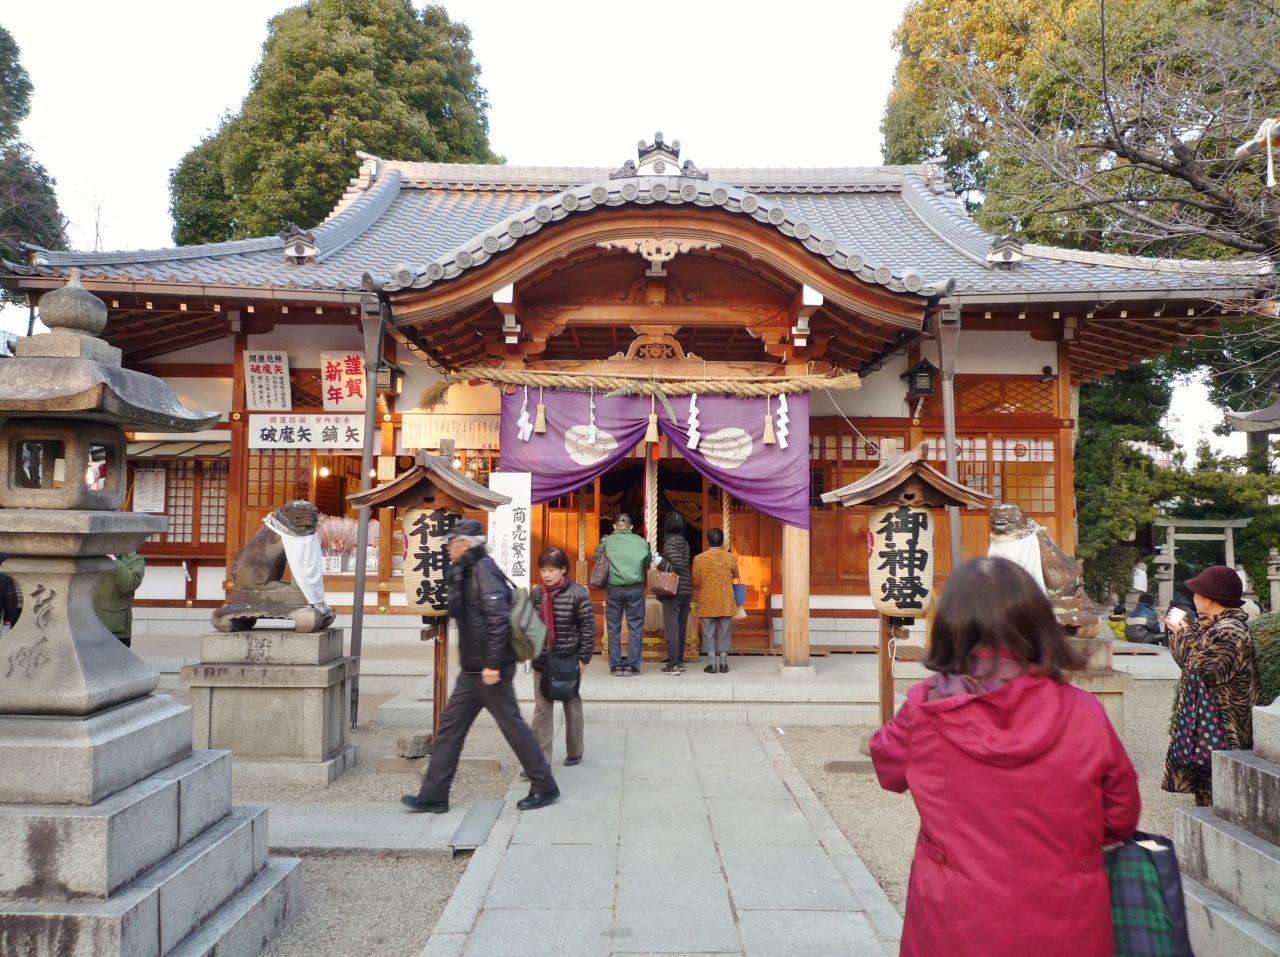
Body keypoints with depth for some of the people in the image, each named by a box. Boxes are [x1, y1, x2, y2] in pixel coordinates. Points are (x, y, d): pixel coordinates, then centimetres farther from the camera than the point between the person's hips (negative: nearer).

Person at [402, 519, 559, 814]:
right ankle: (433, 795, 17)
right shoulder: (467, 573, 15)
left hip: (488, 669, -10)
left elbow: (498, 618, -24)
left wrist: (492, 664, -26)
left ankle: (545, 787, 14)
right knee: (451, 726, 10)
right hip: (472, 669, 10)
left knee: (512, 725, 0)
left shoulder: (484, 570, -15)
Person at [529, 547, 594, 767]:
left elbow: (588, 628, -11)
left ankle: (575, 752, 31)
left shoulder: (578, 594, -13)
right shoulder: (536, 593, 1)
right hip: (541, 660, 4)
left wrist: (584, 658, -11)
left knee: (572, 707, 14)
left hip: (568, 660, -3)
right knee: (541, 710, 3)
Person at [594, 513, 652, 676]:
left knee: (614, 628, 10)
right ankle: (632, 665, 8)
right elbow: (648, 561, 11)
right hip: (635, 588, 0)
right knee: (635, 627, 9)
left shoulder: (607, 541, 0)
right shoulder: (640, 541, 3)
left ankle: (616, 665, 12)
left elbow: (596, 559, 4)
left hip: (613, 588, 0)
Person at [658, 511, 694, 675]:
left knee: (671, 628, -3)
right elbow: (686, 565, 10)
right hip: (687, 590, 7)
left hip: (674, 591, -7)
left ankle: (673, 665, -3)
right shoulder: (684, 542, 11)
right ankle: (680, 662, 18)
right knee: (681, 628, 12)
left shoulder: (670, 541, -10)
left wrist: (662, 561, -7)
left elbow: (677, 564, -20)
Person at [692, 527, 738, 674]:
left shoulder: (699, 559, -9)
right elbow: (735, 576, 13)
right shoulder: (730, 558, -4)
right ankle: (724, 663, 9)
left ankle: (712, 664, 5)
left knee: (709, 633, 6)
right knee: (725, 632, 8)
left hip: (707, 602, -1)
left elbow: (696, 582, -3)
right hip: (726, 602, 1)